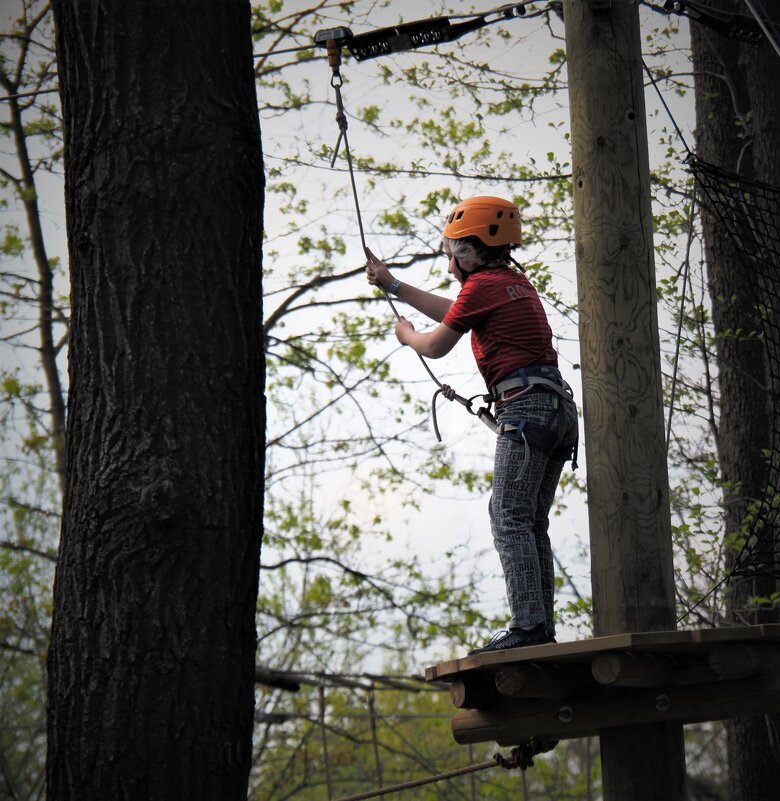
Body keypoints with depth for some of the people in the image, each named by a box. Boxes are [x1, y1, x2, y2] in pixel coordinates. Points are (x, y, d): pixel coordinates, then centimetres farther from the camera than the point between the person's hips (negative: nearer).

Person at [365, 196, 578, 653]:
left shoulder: (483, 284, -3)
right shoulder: (517, 281, 24)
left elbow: (435, 347, 4)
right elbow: (457, 314, 38)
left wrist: (406, 334, 27)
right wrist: (392, 285, 42)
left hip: (526, 405, -9)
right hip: (559, 406, 9)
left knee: (510, 516, -12)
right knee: (532, 522, 9)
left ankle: (528, 626, -21)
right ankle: (543, 628, 4)